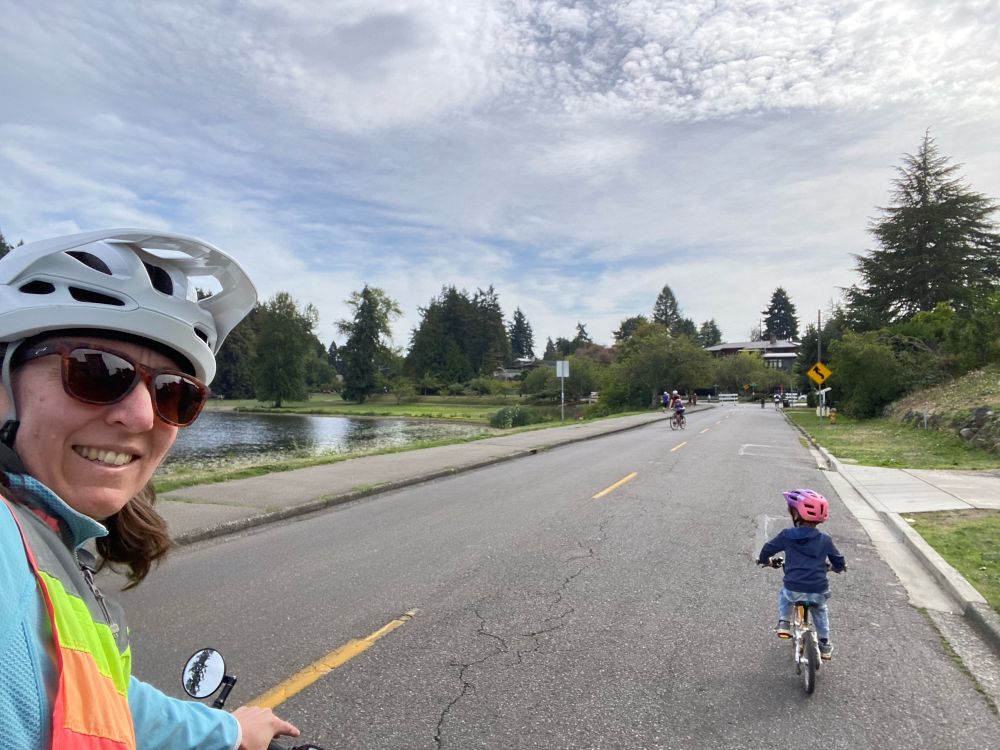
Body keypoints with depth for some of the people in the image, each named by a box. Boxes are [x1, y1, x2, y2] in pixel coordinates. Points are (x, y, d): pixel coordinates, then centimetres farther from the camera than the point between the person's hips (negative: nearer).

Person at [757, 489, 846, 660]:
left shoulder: (787, 535, -2)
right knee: (820, 611, 34)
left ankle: (783, 623, 19)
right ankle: (825, 643, 35)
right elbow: (839, 562, 13)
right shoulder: (825, 539, 2)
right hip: (818, 592, 2)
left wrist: (763, 560, 32)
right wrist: (840, 567, 38)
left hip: (793, 590, -2)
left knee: (783, 595, 34)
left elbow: (768, 549, 9)